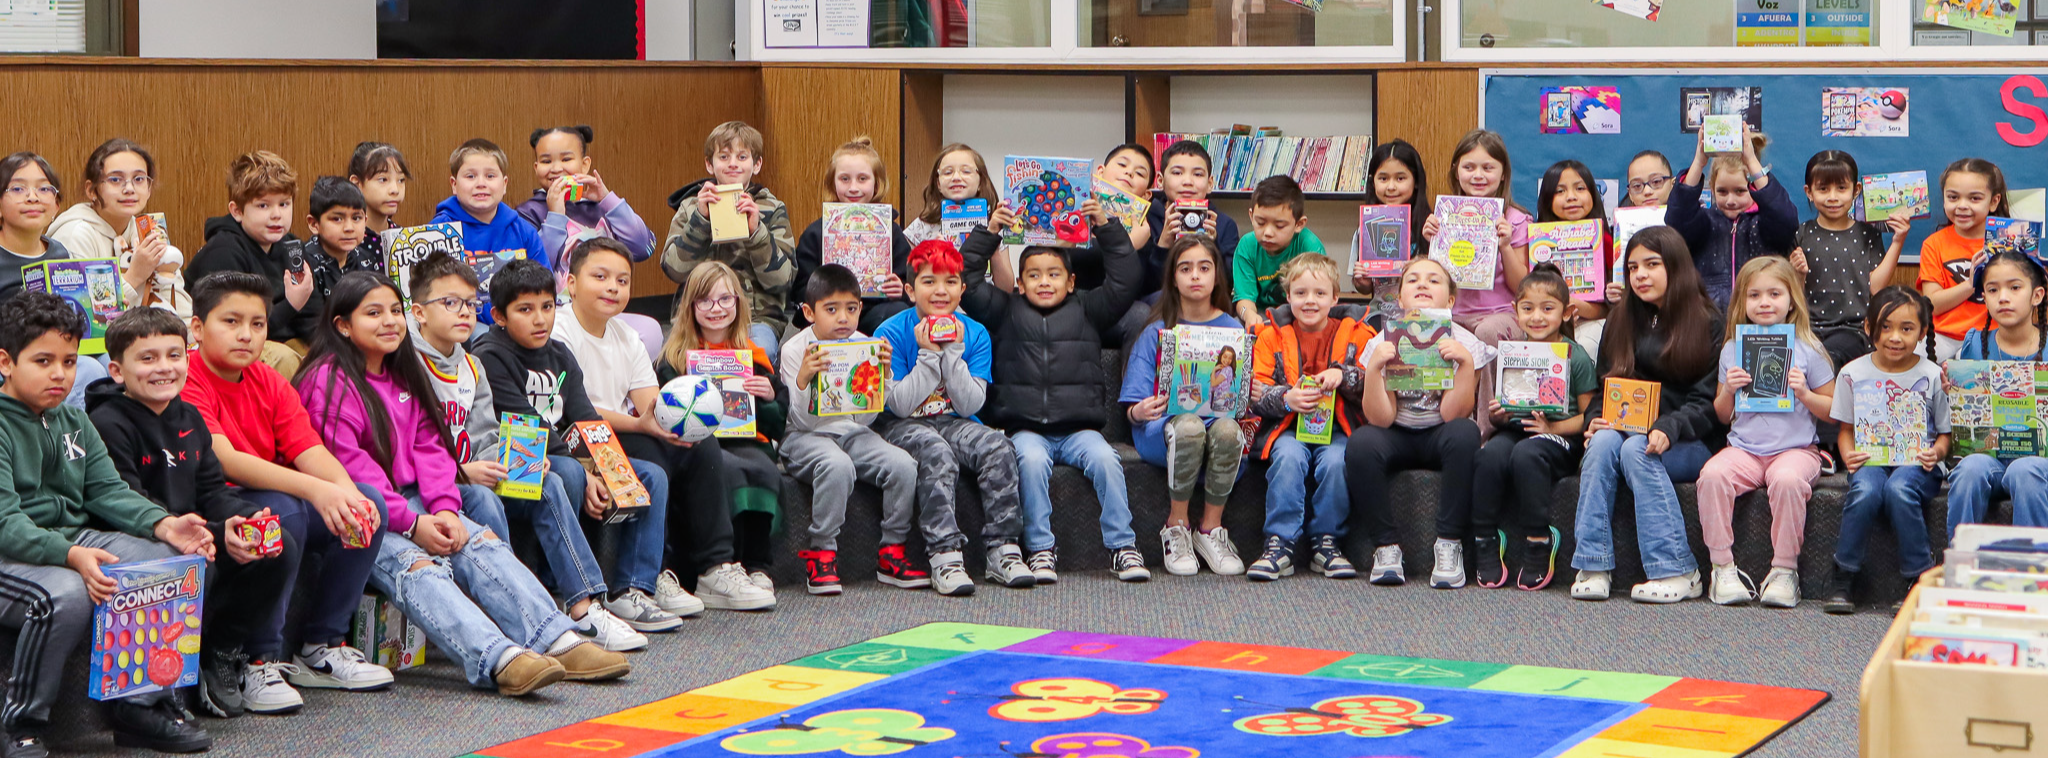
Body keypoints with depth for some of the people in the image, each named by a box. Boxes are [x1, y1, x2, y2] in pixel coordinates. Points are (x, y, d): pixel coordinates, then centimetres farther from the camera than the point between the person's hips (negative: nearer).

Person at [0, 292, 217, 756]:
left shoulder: (73, 421, 15)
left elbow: (106, 489, 7)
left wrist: (162, 524, -13)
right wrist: (70, 557, -37)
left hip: (78, 539, 8)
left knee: (180, 560, -11)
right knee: (66, 594, -38)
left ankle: (141, 704, -3)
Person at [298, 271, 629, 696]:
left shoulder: (404, 374, 18)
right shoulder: (327, 381, -7)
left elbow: (428, 446, 10)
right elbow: (347, 465, -15)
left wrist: (444, 509, -8)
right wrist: (412, 523, -20)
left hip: (412, 502, 8)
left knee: (482, 543, -16)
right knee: (414, 565, -31)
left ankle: (557, 640, -31)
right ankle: (499, 659, -53)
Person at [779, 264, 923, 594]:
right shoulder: (796, 349, -6)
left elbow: (867, 418, 2)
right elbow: (804, 421, -12)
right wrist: (803, 379, -28)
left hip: (853, 431, 4)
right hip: (805, 436, -4)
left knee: (904, 465, -22)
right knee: (837, 465, -37)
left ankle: (891, 554, -6)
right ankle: (821, 554, -23)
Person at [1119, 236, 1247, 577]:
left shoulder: (1232, 329, 12)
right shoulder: (1156, 332, 7)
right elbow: (1133, 405, 2)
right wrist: (1139, 412, -23)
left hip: (1221, 418, 1)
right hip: (1165, 424, -1)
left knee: (1227, 430, -36)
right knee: (1189, 427, -38)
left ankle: (1211, 529, -16)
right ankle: (1176, 527, -19)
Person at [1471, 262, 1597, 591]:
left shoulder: (1576, 357, 0)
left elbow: (1588, 415, -2)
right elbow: (1498, 412, 17)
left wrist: (1552, 427, -16)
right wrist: (1497, 415, -6)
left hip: (1561, 436, -4)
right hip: (1515, 429, 4)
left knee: (1527, 453, -37)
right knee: (1490, 454, -31)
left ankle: (1539, 540, -24)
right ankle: (1485, 540, -19)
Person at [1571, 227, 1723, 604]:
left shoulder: (1708, 325, 2)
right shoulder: (1621, 323, 17)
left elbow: (1707, 402, -6)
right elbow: (1603, 387, 14)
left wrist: (1668, 429, -24)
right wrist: (1596, 419, -9)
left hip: (1688, 445, -4)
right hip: (1626, 428, 4)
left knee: (1635, 449, -34)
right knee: (1603, 441, -30)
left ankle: (1676, 571, -34)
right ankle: (1593, 567, -34)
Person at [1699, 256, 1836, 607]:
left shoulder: (1807, 350, 3)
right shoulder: (1733, 349, 11)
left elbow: (1833, 410, 5)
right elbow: (1723, 416, 16)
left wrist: (1803, 394, -12)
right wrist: (1729, 391, -4)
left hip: (1795, 449, -3)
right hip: (1743, 448, 3)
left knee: (1788, 480, -35)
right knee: (1713, 474, -27)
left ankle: (1785, 569, -22)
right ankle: (1723, 567, -19)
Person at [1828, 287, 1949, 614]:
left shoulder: (1932, 376, 1)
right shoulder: (1854, 374, 6)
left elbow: (1946, 433, 6)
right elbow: (1847, 430, 13)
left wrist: (1937, 452, -16)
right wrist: (1849, 455, -8)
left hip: (1916, 465, -1)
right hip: (1870, 461, 1)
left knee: (1899, 489, -36)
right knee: (1865, 491, -33)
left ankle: (1921, 575, -20)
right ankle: (1843, 577, -17)